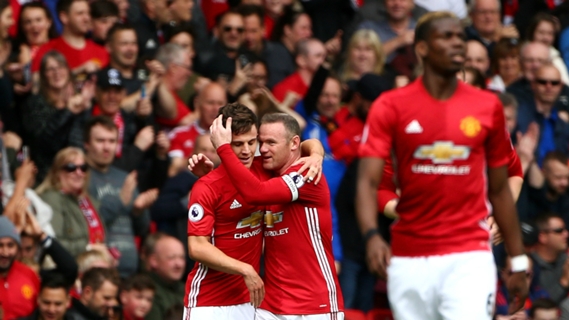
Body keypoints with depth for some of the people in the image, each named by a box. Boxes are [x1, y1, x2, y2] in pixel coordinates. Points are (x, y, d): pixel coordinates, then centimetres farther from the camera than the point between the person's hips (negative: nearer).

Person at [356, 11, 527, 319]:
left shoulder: (487, 106, 5)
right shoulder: (391, 106, 0)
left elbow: (499, 189, 13)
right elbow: (368, 181, -8)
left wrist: (518, 260, 12)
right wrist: (371, 235, -27)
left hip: (469, 257, 0)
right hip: (409, 258, 1)